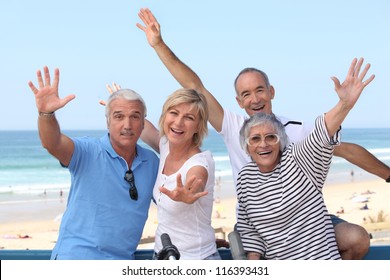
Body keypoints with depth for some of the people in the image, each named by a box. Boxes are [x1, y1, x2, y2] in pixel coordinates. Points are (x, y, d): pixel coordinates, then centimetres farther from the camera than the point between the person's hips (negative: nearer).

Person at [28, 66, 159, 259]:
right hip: (76, 257, -5)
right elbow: (52, 144, -26)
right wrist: (46, 113, -44)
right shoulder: (88, 153, -8)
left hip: (123, 260, 5)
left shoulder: (152, 162, 7)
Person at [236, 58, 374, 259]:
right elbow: (248, 227, 10)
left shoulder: (298, 160, -10)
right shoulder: (245, 177, 3)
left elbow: (321, 134, -30)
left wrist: (345, 104, -48)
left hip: (320, 258, -4)